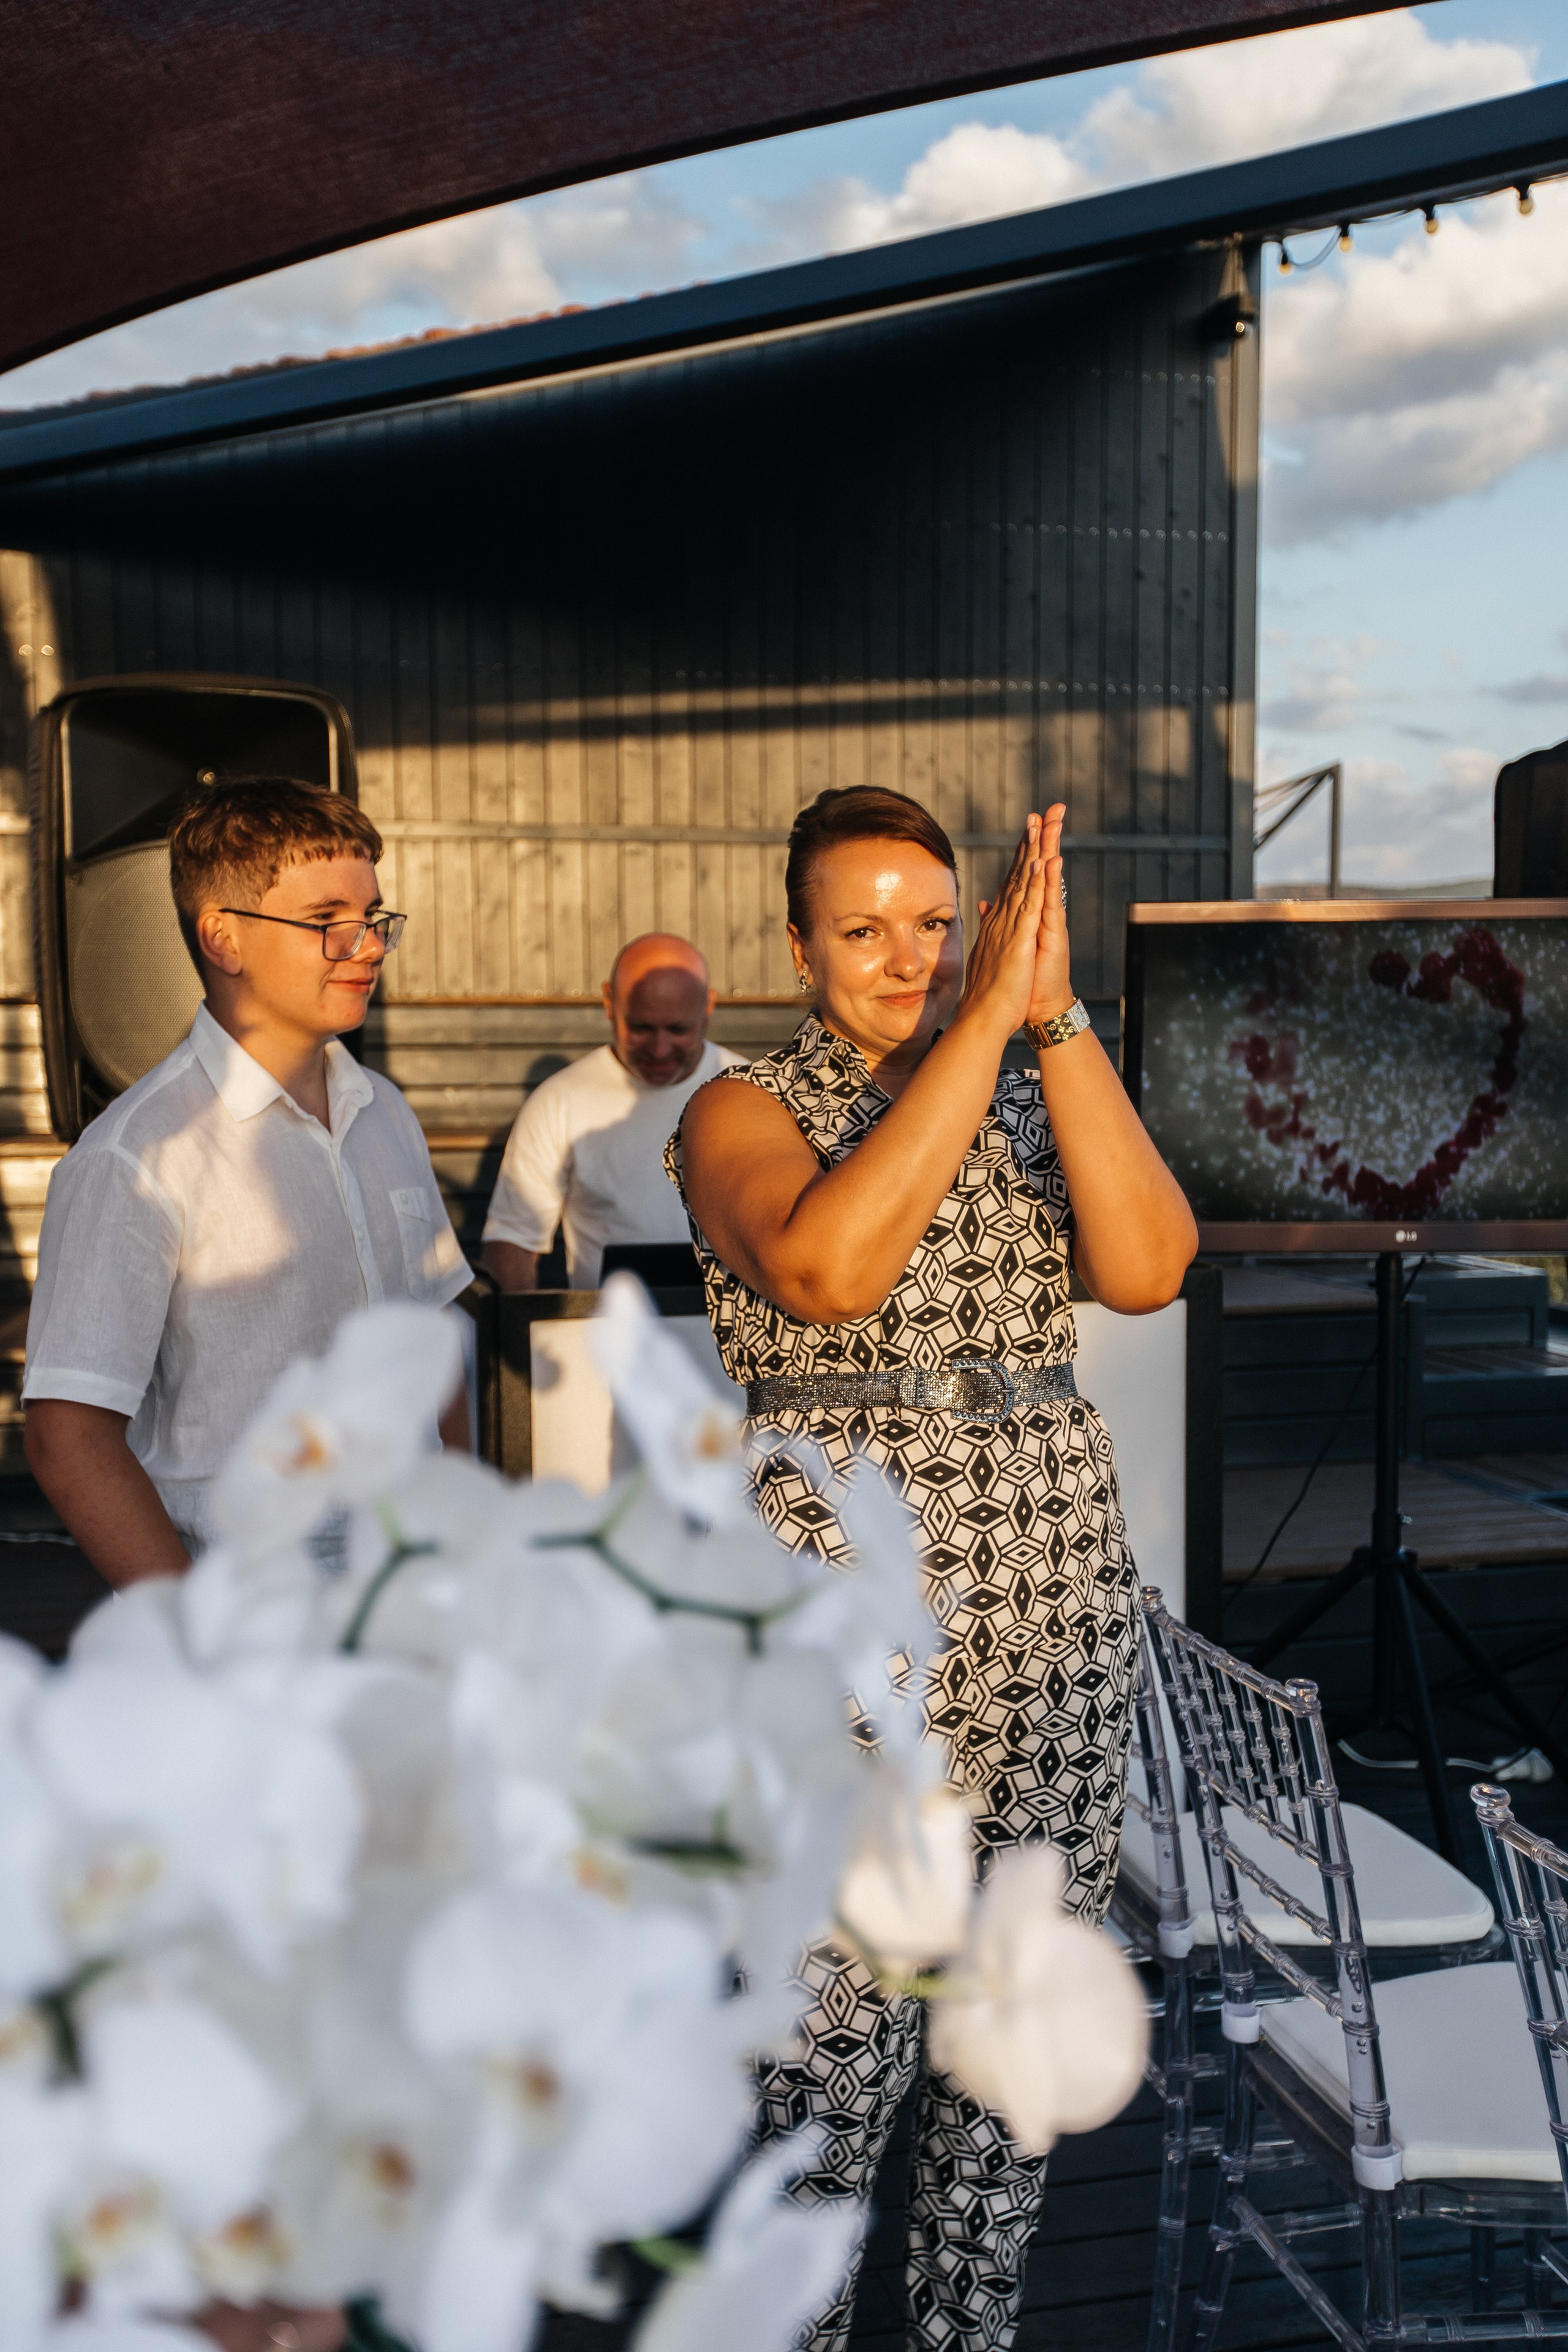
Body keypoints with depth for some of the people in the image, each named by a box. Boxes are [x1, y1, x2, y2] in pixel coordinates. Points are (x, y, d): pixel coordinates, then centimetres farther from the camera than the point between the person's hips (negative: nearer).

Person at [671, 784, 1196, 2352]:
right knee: (841, 2030, 1)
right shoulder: (745, 1113, -2)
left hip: (1055, 1601, 5)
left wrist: (1058, 1015, -15)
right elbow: (831, 1267, -24)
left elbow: (1146, 1267, -9)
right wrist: (991, 1017, -21)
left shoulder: (1033, 1110, 11)